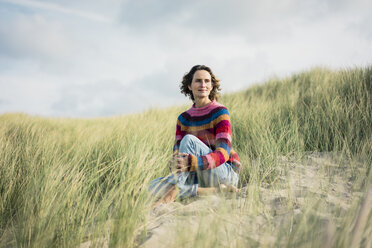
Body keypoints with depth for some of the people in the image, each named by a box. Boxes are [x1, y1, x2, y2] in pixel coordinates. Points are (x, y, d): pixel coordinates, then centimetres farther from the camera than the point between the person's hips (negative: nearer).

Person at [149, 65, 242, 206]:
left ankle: (172, 193, -32)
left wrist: (192, 162, -38)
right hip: (200, 177, 6)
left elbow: (223, 153, -21)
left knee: (189, 140, -28)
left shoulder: (219, 112, -10)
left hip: (226, 175, -6)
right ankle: (211, 191, -25)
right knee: (154, 186, -17)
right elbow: (177, 149, 1)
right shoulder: (183, 118, 8)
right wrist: (174, 162, -25)